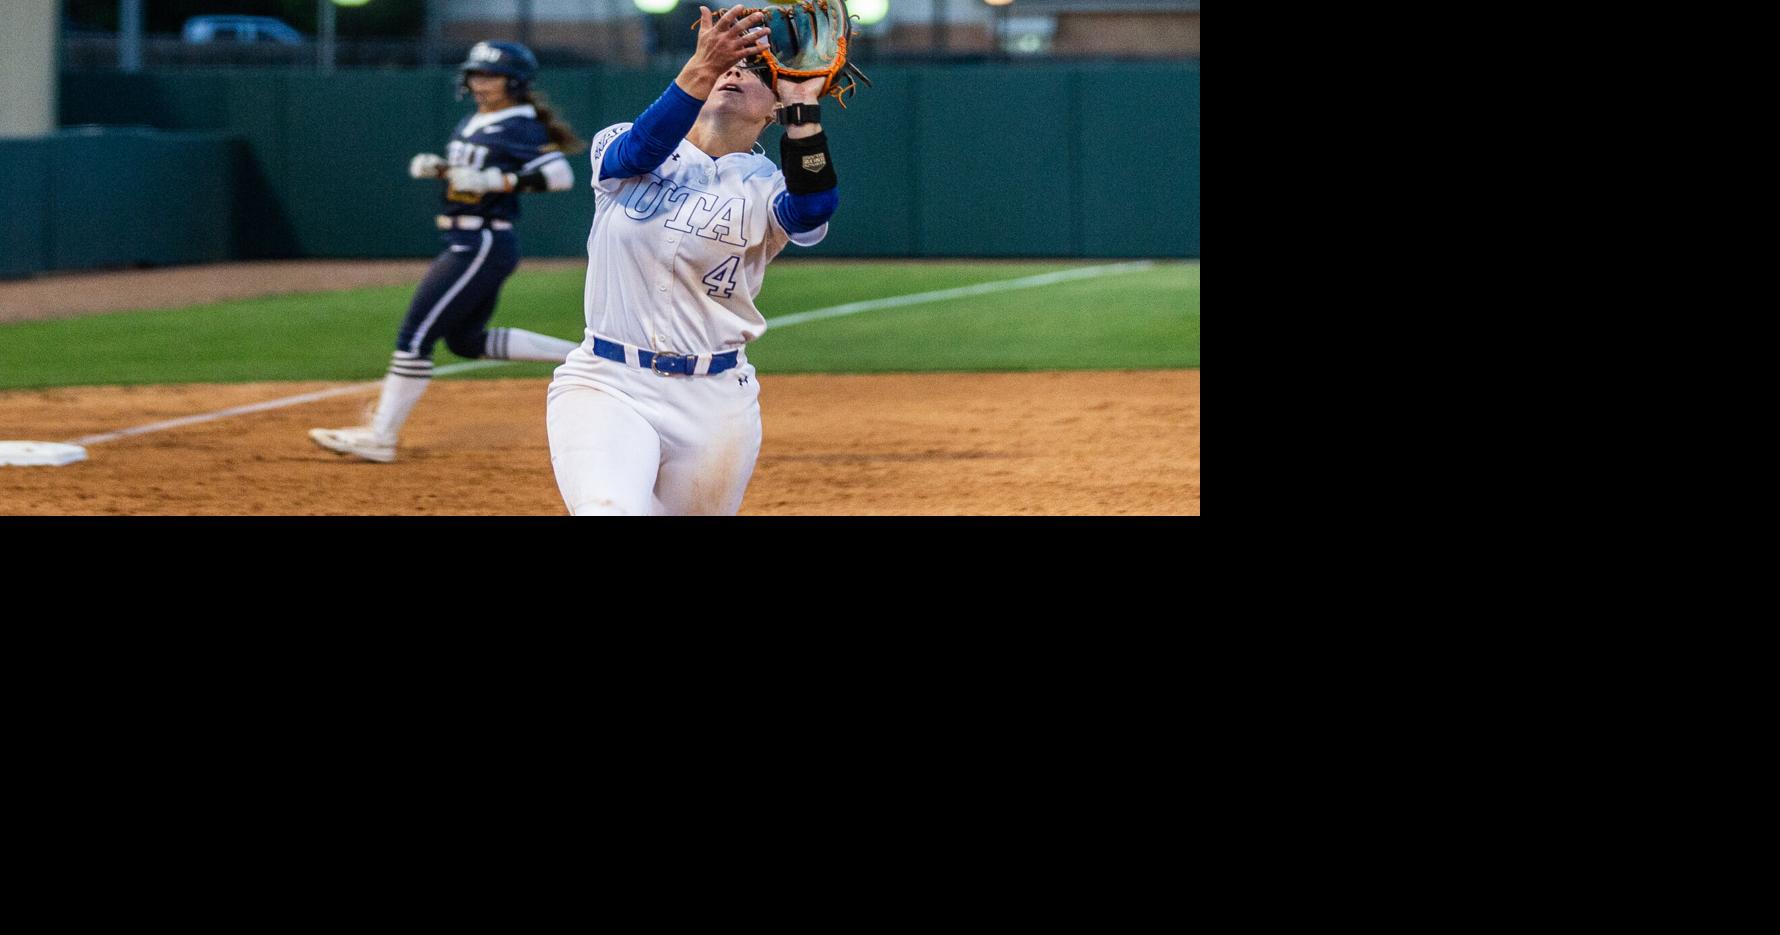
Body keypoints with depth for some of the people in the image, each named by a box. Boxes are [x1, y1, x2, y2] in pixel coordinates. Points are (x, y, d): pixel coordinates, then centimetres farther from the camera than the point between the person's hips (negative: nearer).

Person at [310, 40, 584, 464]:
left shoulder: (520, 129, -13)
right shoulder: (472, 123, 14)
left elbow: (559, 174, -25)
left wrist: (496, 181, -30)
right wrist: (434, 167, 9)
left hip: (483, 244, -11)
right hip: (462, 243, 11)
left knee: (415, 336, -11)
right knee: (467, 341, 18)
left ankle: (380, 437, -9)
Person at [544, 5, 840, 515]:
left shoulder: (765, 187, 5)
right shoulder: (617, 148, 6)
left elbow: (813, 208, -19)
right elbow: (639, 150, -19)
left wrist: (804, 105, -25)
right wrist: (701, 71, -33)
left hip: (715, 401, 2)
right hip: (608, 387, -2)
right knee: (609, 509, -27)